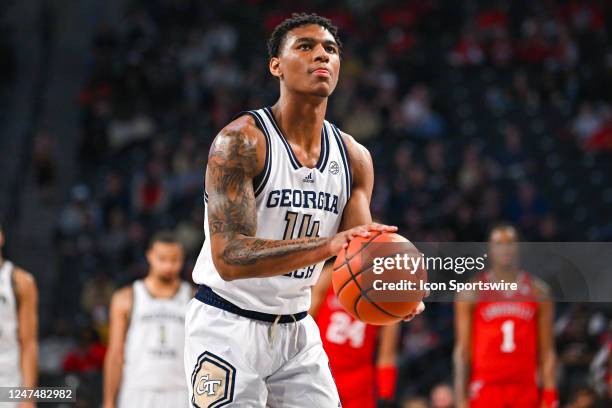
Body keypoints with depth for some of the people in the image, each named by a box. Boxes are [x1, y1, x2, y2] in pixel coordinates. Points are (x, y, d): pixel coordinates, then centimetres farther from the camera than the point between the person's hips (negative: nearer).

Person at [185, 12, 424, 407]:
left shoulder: (354, 158, 3)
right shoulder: (241, 141, -17)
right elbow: (229, 257, -27)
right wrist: (328, 245, -40)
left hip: (297, 329, 6)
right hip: (228, 326, -6)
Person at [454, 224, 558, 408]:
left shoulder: (538, 291, 8)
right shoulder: (472, 292, 3)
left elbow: (546, 350, 7)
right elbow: (462, 350, 2)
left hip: (525, 388, 2)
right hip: (486, 387, -2)